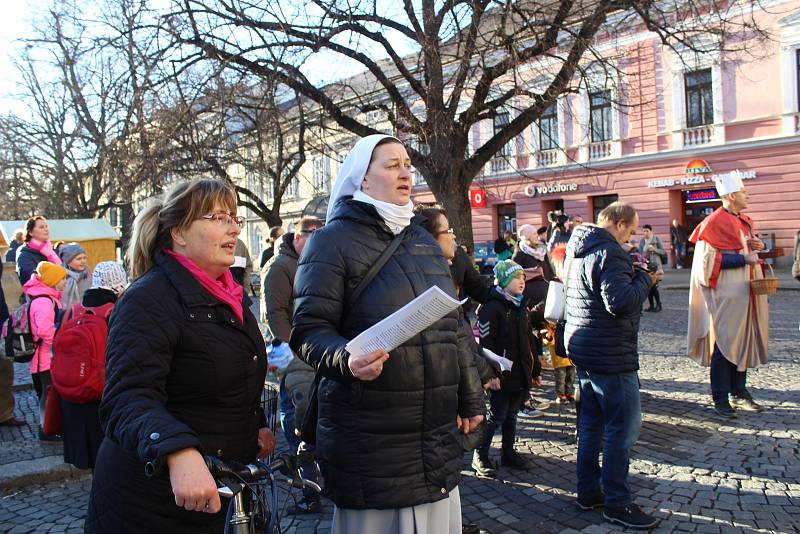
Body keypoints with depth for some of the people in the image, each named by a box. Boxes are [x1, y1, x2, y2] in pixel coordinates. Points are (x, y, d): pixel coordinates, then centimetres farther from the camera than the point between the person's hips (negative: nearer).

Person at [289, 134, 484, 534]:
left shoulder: (424, 242, 15)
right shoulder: (334, 240, -6)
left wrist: (470, 397, 18)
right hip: (370, 439, -6)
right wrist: (347, 360, -32)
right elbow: (309, 329, -12)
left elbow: (453, 328, 18)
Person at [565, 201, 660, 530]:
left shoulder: (578, 249, 12)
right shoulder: (608, 253, -19)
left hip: (584, 349, 10)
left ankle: (588, 492, 26)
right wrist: (645, 279, -12)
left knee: (591, 423, 16)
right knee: (623, 427, 0)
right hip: (610, 355, -10)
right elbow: (620, 303, -27)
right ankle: (616, 503, 9)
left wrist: (634, 275, 9)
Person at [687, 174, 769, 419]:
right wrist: (743, 258, -20)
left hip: (746, 293, 9)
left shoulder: (745, 222, 15)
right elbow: (708, 259, -18)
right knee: (724, 344, -5)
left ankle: (738, 393, 25)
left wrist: (757, 247, 4)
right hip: (726, 295, -9)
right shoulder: (715, 222, -12)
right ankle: (720, 398, 4)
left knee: (744, 342, 13)